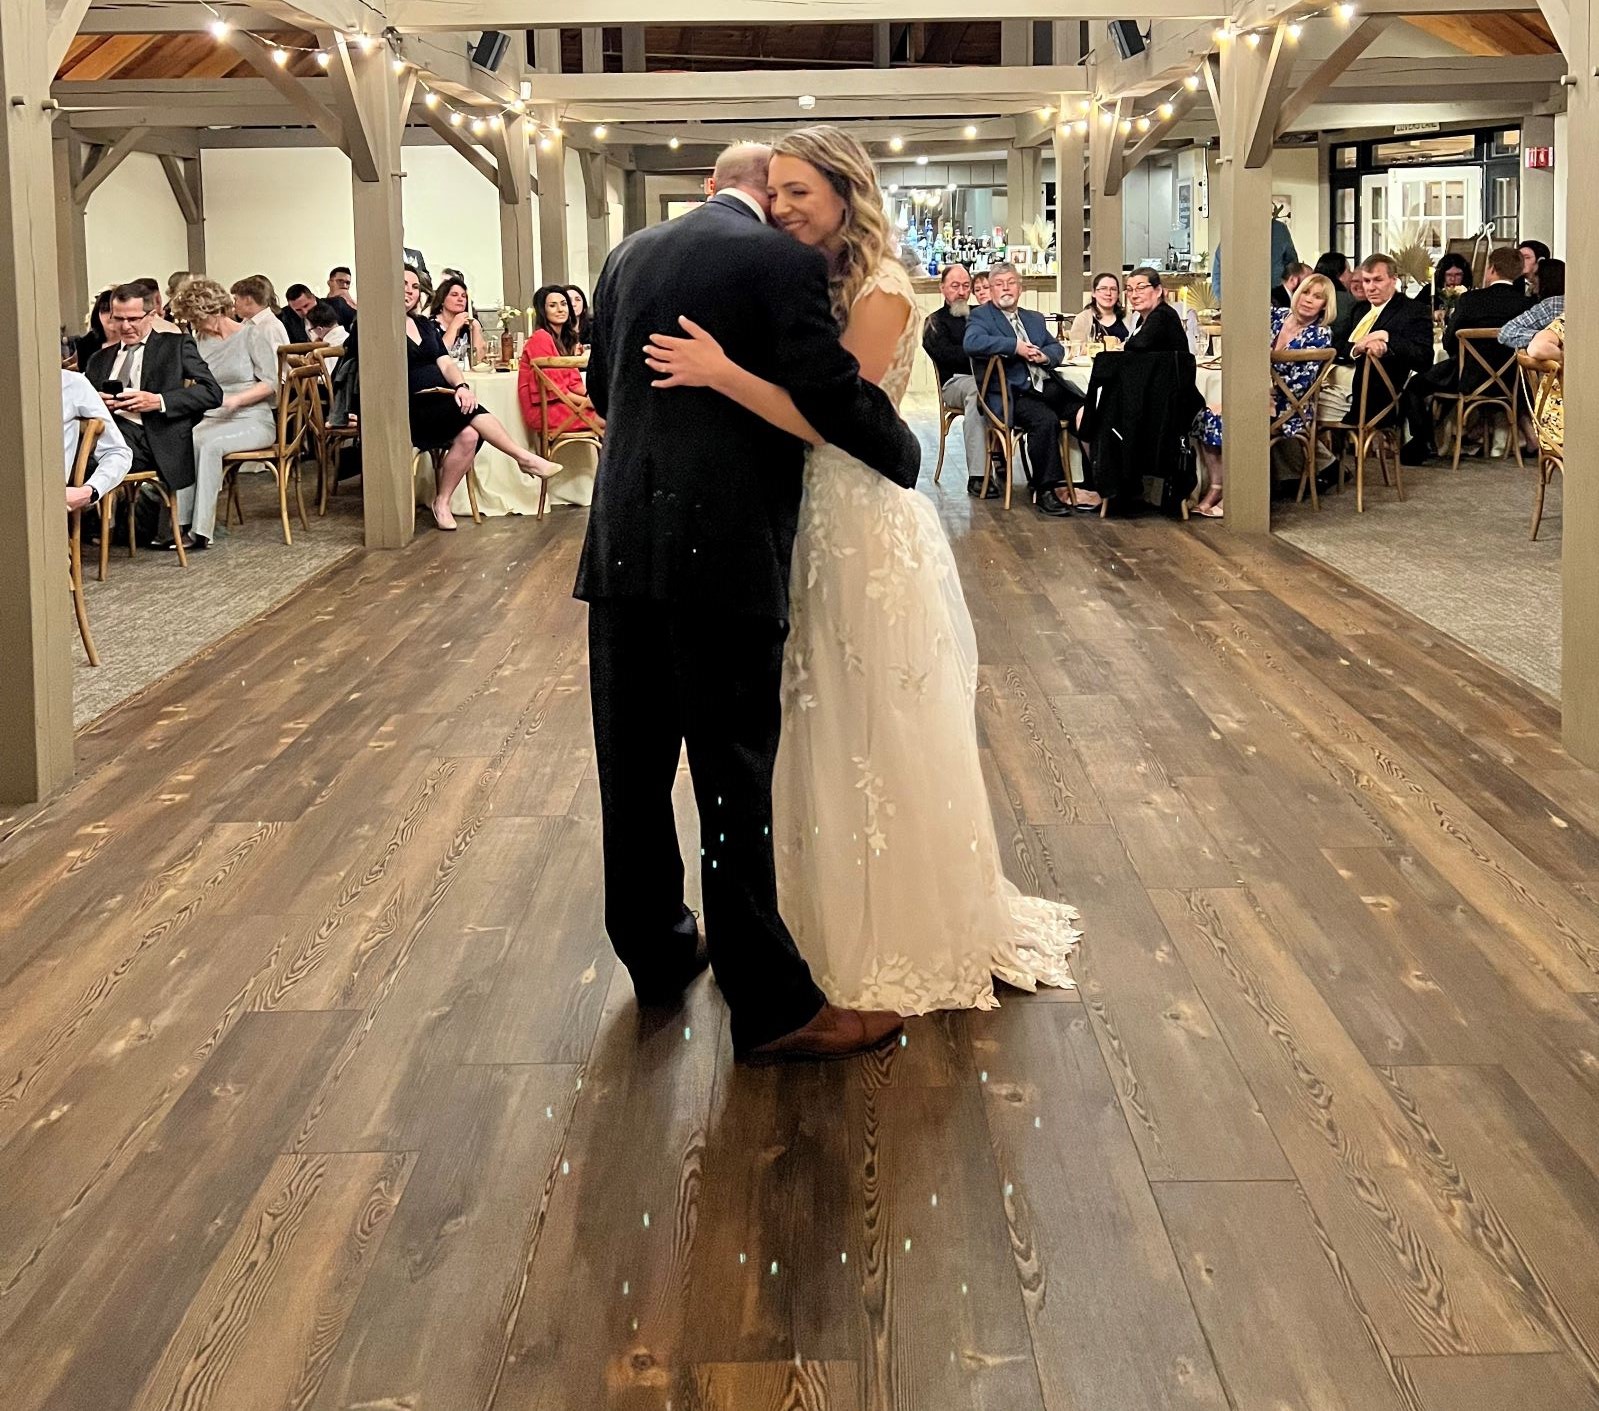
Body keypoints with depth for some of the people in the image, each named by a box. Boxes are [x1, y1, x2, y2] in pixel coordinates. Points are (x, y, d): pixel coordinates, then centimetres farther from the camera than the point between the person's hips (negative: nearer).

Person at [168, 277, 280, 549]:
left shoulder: (252, 333, 0)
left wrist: (236, 399, -19)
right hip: (213, 419, 5)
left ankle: (201, 529, -34)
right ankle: (179, 522, -33)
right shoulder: (200, 341, 16)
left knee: (208, 443, -34)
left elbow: (270, 383, -5)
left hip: (254, 421, -4)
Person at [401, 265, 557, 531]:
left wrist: (461, 385, -11)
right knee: (470, 412, -29)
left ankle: (442, 502, -15)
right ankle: (525, 458, -21)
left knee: (469, 435, -26)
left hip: (443, 404, 6)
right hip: (410, 409, -6)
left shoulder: (425, 324, 20)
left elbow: (445, 362, 11)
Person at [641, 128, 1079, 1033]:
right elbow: (795, 402, 5)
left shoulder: (882, 293, -14)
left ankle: (914, 939, 20)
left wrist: (722, 373, -27)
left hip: (870, 529, -7)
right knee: (827, 733, 15)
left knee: (883, 738, 4)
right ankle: (841, 917, 30)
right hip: (814, 525, 8)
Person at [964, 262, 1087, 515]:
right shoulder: (980, 316, 7)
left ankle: (1090, 487, -14)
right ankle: (1046, 491, -24)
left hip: (1048, 387, 7)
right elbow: (971, 344, -14)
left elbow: (1057, 348, 25)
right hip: (1014, 395, -7)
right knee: (1046, 419, -34)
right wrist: (1015, 347, -14)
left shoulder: (1035, 319, 28)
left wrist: (1045, 356, 0)